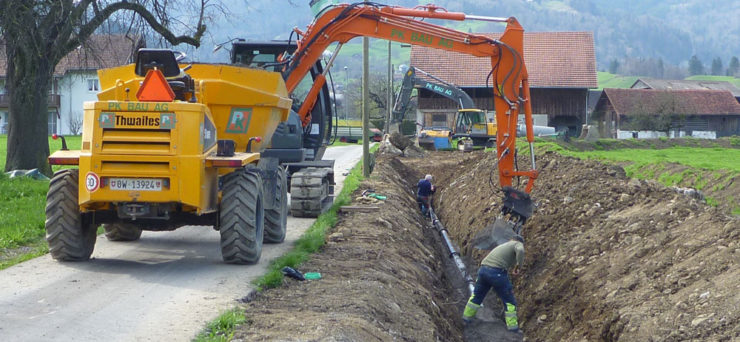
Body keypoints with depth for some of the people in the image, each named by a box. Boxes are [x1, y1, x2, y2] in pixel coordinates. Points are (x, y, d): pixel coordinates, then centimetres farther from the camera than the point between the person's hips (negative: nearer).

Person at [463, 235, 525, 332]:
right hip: (497, 272, -6)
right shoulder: (518, 244, 10)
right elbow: (520, 251, -15)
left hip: (483, 269, 6)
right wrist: (517, 266, -7)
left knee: (477, 295, 27)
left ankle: (467, 317, 40)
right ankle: (513, 327, 9)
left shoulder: (502, 246, 32)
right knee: (509, 301, 7)